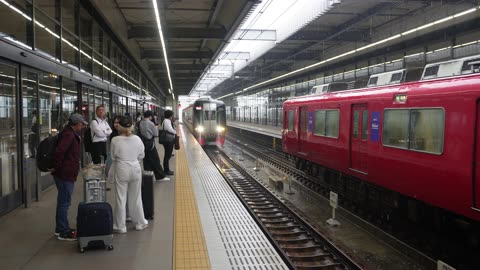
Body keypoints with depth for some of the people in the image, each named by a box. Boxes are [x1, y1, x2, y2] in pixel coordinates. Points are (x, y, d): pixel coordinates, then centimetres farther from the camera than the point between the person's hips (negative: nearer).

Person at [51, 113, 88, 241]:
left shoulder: (70, 133, 15)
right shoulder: (69, 135, -18)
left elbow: (60, 151, 22)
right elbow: (59, 152, -29)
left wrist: (56, 168, 19)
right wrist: (56, 167, -18)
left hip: (66, 173, 11)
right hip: (65, 174, -11)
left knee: (63, 201, 18)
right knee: (64, 202, -3)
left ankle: (60, 228, 30)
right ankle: (64, 232, 5)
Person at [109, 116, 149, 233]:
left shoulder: (115, 140, -13)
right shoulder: (137, 139, -6)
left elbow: (113, 157, -3)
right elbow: (141, 155, 3)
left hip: (121, 170, -2)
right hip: (135, 169, 2)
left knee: (121, 198, 8)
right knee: (136, 198, 15)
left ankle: (120, 226, 16)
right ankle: (140, 223, 26)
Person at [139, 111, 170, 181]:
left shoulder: (140, 123, 1)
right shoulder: (150, 123, -16)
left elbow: (139, 132, 9)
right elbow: (156, 134, -9)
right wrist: (156, 129, 7)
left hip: (143, 143, 6)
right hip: (150, 144, -6)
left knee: (146, 160, 14)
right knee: (155, 160, 1)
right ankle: (160, 176, 6)